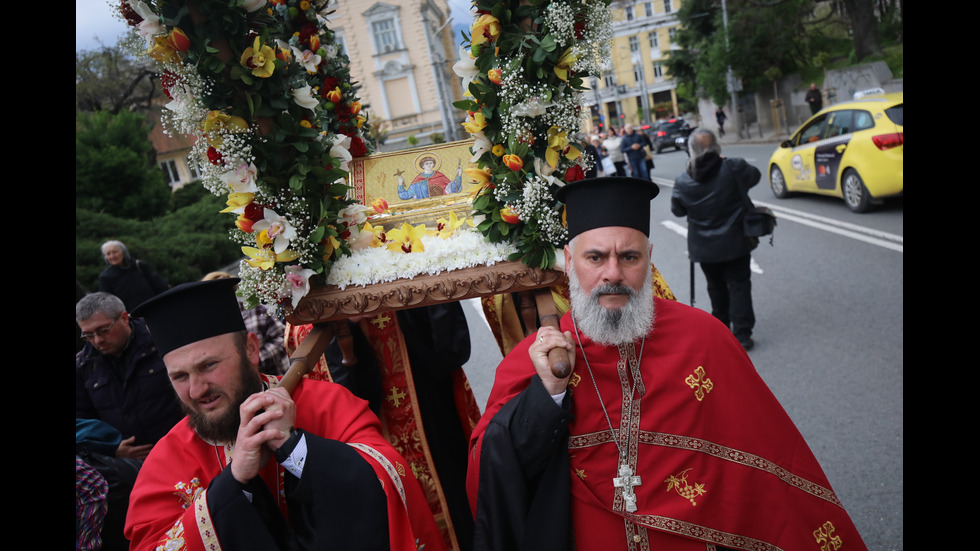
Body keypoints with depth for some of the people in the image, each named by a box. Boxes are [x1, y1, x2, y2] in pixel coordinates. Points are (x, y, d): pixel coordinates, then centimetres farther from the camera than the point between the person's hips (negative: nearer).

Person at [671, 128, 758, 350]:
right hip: (735, 242, -2)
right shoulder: (734, 169, -13)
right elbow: (755, 175, 8)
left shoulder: (683, 182, -11)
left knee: (716, 286, 18)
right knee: (739, 285, 5)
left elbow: (677, 210, 2)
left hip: (705, 247, 2)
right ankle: (742, 334, 3)